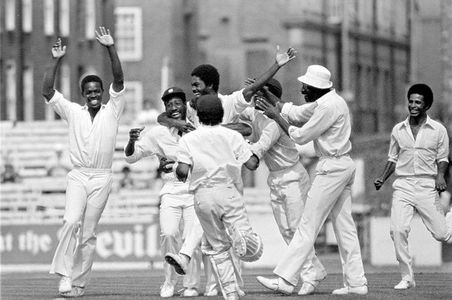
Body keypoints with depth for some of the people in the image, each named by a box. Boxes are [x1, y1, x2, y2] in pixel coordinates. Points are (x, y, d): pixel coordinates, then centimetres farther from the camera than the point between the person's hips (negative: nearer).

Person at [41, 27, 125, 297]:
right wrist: (57, 61, -8)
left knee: (89, 233, 1)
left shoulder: (112, 111, 5)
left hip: (102, 178, 0)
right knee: (71, 221, -21)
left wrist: (111, 49, -18)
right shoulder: (73, 112, 9)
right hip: (78, 176, 0)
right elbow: (47, 91, 1)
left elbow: (119, 80, -7)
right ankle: (65, 274, -18)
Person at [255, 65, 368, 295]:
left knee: (308, 225, -9)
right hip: (343, 166, 10)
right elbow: (295, 112, 20)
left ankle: (285, 279, -9)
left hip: (332, 167, -10)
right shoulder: (326, 102, 13)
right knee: (344, 226, 9)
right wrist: (266, 98, 18)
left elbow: (300, 137, -13)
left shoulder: (328, 106, -18)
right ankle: (356, 282, 8)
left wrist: (276, 116, -5)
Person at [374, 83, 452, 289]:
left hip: (427, 186, -1)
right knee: (398, 230, -16)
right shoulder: (398, 130, 9)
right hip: (403, 185, 2)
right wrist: (382, 179, 3)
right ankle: (407, 277, -5)